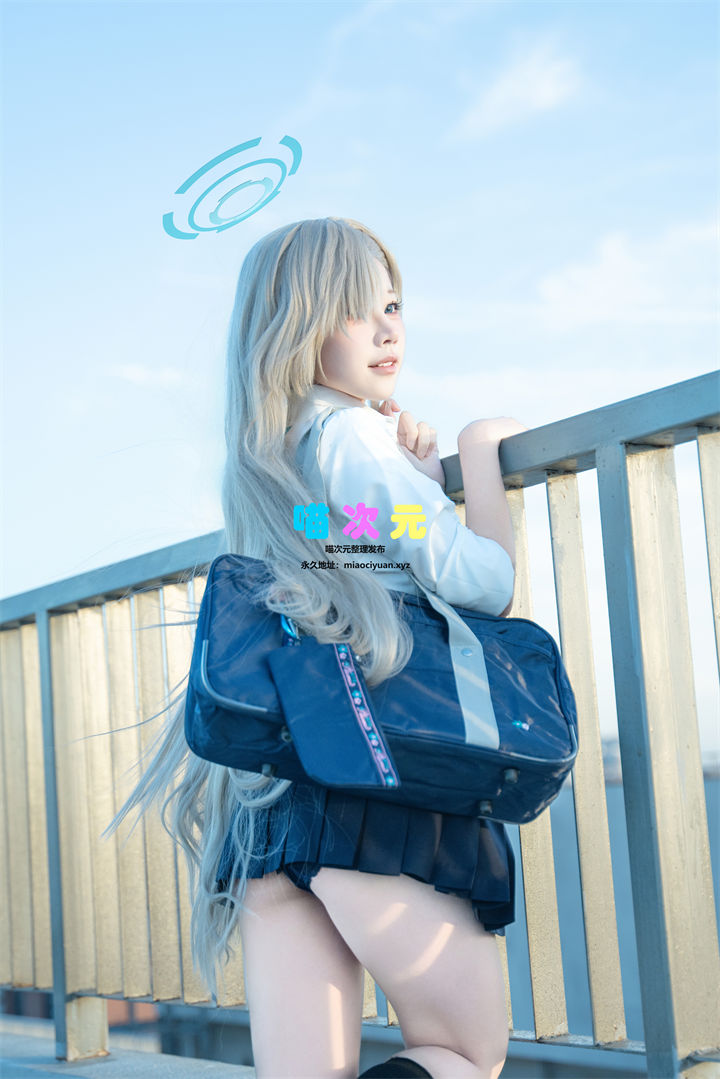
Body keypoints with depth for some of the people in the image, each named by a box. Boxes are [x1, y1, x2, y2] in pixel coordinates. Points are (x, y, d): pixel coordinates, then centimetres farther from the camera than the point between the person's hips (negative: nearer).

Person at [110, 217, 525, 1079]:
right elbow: (483, 582, -8)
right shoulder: (348, 433, -3)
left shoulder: (264, 459, 23)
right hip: (374, 789, -7)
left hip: (264, 798, 8)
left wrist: (411, 470, 19)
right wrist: (478, 451, 7)